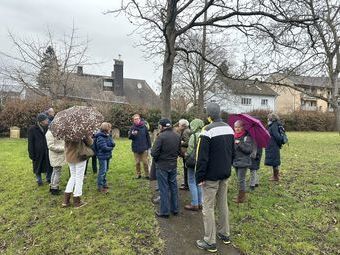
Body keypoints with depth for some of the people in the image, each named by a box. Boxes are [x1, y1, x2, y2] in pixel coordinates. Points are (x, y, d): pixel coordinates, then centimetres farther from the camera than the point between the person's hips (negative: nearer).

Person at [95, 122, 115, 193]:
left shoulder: (108, 135, 7)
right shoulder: (100, 137, -19)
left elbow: (113, 144, 6)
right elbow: (104, 148, -22)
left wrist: (112, 144, -16)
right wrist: (111, 148, -6)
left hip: (107, 156, 9)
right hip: (102, 156, -9)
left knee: (105, 170, 18)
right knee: (102, 171, -4)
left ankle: (104, 184, 32)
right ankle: (100, 186, 7)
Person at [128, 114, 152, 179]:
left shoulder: (144, 127, -1)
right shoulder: (132, 128, -1)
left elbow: (148, 137, 5)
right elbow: (129, 137, -6)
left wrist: (149, 146, 3)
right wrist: (132, 134, -29)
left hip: (144, 148, -1)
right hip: (136, 148, 1)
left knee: (145, 162, 3)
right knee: (137, 162, 10)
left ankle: (147, 175, 15)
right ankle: (138, 174, 25)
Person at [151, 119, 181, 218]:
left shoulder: (161, 136, -20)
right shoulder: (177, 136, 0)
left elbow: (154, 153, -19)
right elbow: (179, 151, 7)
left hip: (162, 166, -6)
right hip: (173, 165, 6)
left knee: (164, 189, 5)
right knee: (173, 187, 17)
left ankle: (164, 211, 16)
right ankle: (175, 209, 28)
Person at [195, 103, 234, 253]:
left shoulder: (208, 131, -19)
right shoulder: (229, 129, 5)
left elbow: (202, 157, -20)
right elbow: (232, 153, 12)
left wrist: (199, 177, -13)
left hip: (211, 176, -7)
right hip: (225, 174, 8)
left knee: (208, 208, 3)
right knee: (223, 204, 19)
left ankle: (210, 242, 12)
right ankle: (224, 234, 32)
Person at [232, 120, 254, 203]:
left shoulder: (247, 137, -11)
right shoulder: (234, 136, 6)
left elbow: (249, 149, -20)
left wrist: (240, 143, -24)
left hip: (243, 161, -6)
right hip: (236, 161, 7)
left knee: (241, 179, -1)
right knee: (239, 179, 16)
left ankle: (241, 197, 11)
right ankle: (241, 195, 29)